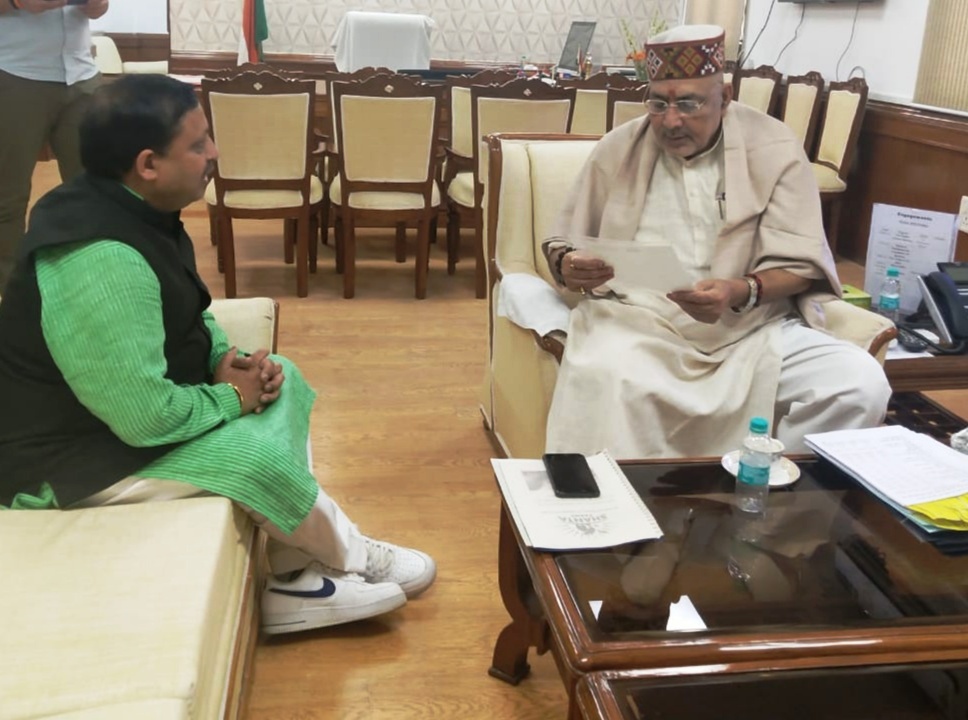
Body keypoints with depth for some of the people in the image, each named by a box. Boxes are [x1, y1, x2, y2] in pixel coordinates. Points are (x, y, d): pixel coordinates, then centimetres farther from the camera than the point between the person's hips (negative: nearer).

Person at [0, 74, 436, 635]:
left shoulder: (133, 208, -1)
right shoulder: (102, 262, -33)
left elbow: (185, 314, 15)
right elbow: (146, 417, -33)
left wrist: (225, 357, -5)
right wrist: (230, 397, -15)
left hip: (129, 398, 11)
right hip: (72, 460, -10)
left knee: (280, 382, 6)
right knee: (257, 452, -22)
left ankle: (292, 579, 7)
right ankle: (355, 559, 8)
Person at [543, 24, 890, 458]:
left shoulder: (774, 149, 3)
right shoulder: (618, 149, 7)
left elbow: (800, 263, 0)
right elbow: (561, 244, 14)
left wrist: (742, 292, -22)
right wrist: (568, 266, -12)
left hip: (752, 328, 2)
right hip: (637, 321, -1)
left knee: (860, 383, -21)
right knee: (604, 381, -36)